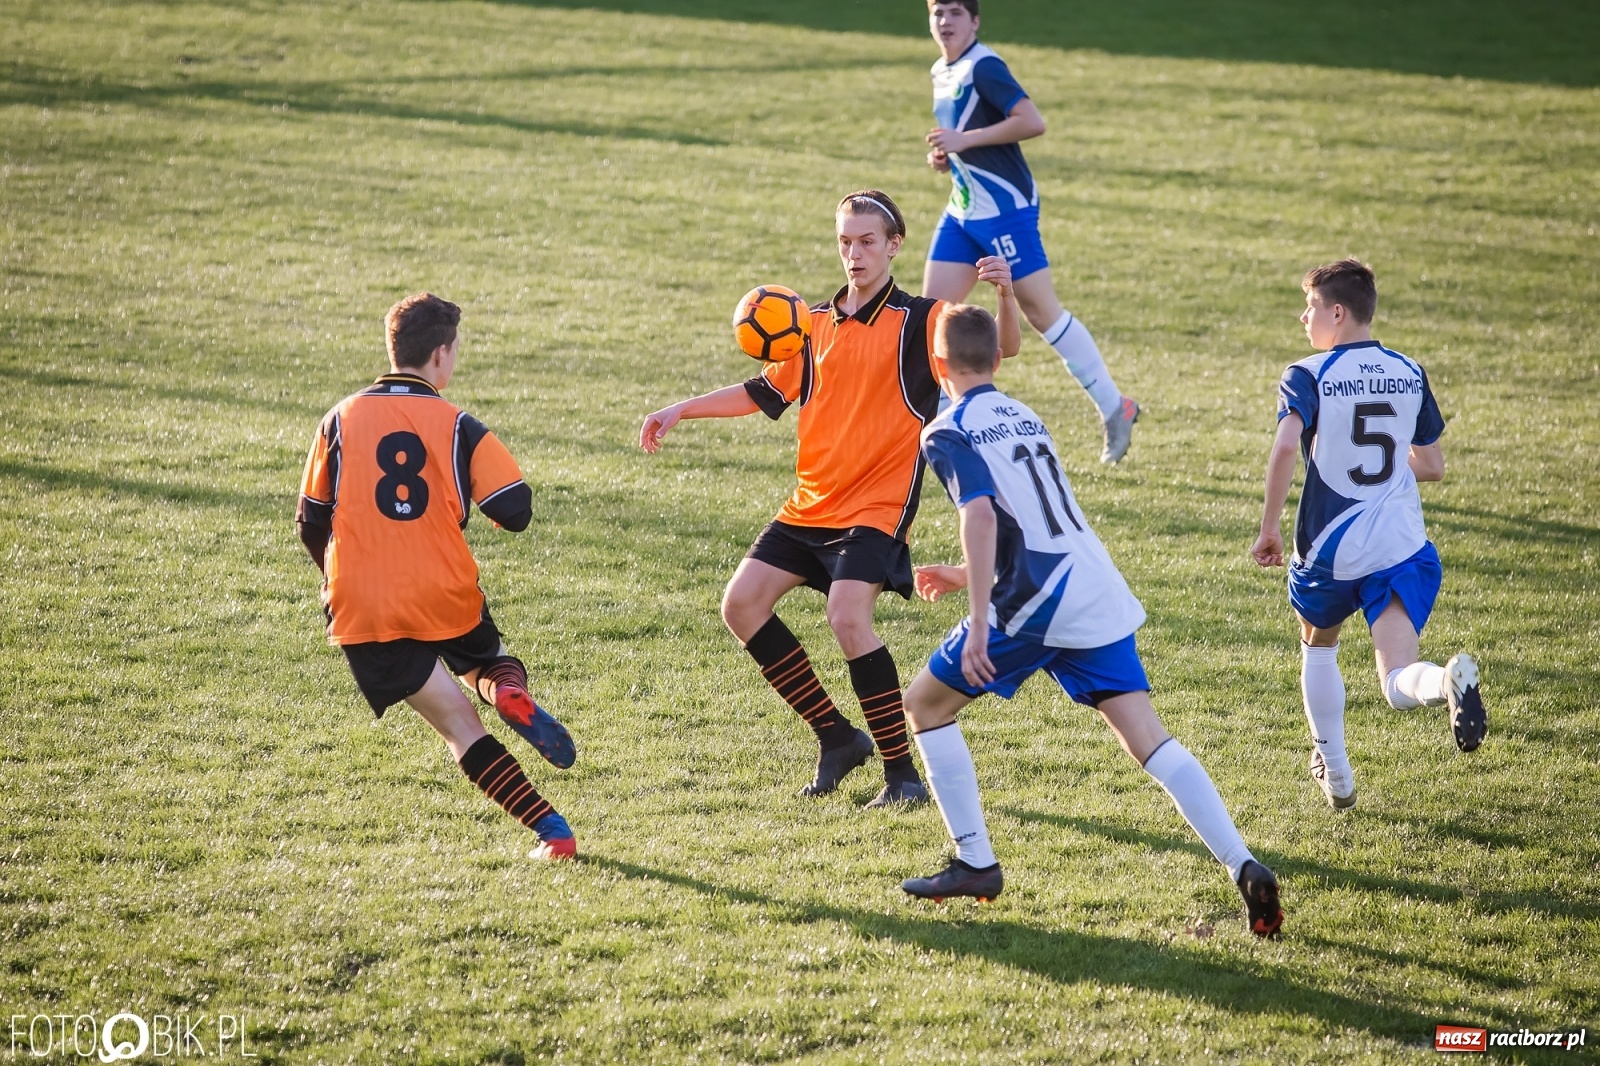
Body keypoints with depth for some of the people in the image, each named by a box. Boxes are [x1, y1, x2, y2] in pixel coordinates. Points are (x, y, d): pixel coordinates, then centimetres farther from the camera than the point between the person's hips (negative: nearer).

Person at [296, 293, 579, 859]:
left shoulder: (341, 420, 4)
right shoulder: (458, 425, -2)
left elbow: (312, 522, 9)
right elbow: (516, 510, -7)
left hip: (363, 611, 1)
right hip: (446, 598, -1)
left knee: (460, 725, 2)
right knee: (489, 663, 29)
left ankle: (550, 828, -11)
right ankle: (510, 693, -9)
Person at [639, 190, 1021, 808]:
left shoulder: (919, 321, -6)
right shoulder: (816, 324, 11)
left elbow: (1002, 346, -14)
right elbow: (765, 392, 20)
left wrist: (1005, 296, -34)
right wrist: (682, 410, 14)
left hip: (878, 505, -7)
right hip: (812, 503, 7)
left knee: (847, 616, -25)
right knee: (742, 604, 2)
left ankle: (903, 772, -12)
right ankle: (837, 738, 12)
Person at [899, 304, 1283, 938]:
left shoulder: (948, 434, -1)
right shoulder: (1026, 419, 23)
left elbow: (981, 516, -19)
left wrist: (978, 622, -22)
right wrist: (966, 575, 43)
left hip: (1036, 603, -6)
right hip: (1101, 594, 7)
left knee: (925, 705, 13)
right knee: (1147, 740, 1)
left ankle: (975, 863, 11)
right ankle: (1245, 868, -15)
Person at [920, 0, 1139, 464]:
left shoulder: (983, 67, -15)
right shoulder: (941, 72, 13)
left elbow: (1032, 122, -25)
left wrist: (965, 140, -24)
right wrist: (945, 156, 6)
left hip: (1005, 208, -9)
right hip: (962, 212, 9)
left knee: (1042, 312, -5)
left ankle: (1114, 408, 6)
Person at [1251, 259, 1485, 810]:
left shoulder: (1306, 377, -7)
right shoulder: (1410, 375, 7)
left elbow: (1285, 447, -24)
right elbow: (1432, 466, 13)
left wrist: (1269, 528, -16)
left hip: (1329, 551, -2)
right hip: (1402, 547, 2)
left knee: (1318, 648, 28)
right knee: (1398, 685, -7)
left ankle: (1335, 774, 33)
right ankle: (1451, 679, -42)